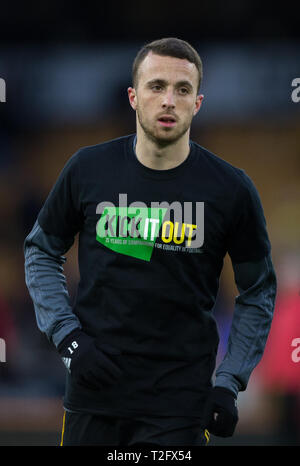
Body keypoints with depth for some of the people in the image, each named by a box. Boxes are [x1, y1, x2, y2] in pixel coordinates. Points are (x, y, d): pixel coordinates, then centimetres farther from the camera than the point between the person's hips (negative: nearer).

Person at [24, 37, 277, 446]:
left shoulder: (230, 189, -5)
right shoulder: (89, 169, -2)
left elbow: (258, 291, 7)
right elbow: (41, 251, 12)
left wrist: (229, 383, 0)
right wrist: (67, 336, -1)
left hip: (180, 403, -1)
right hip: (94, 393, 2)